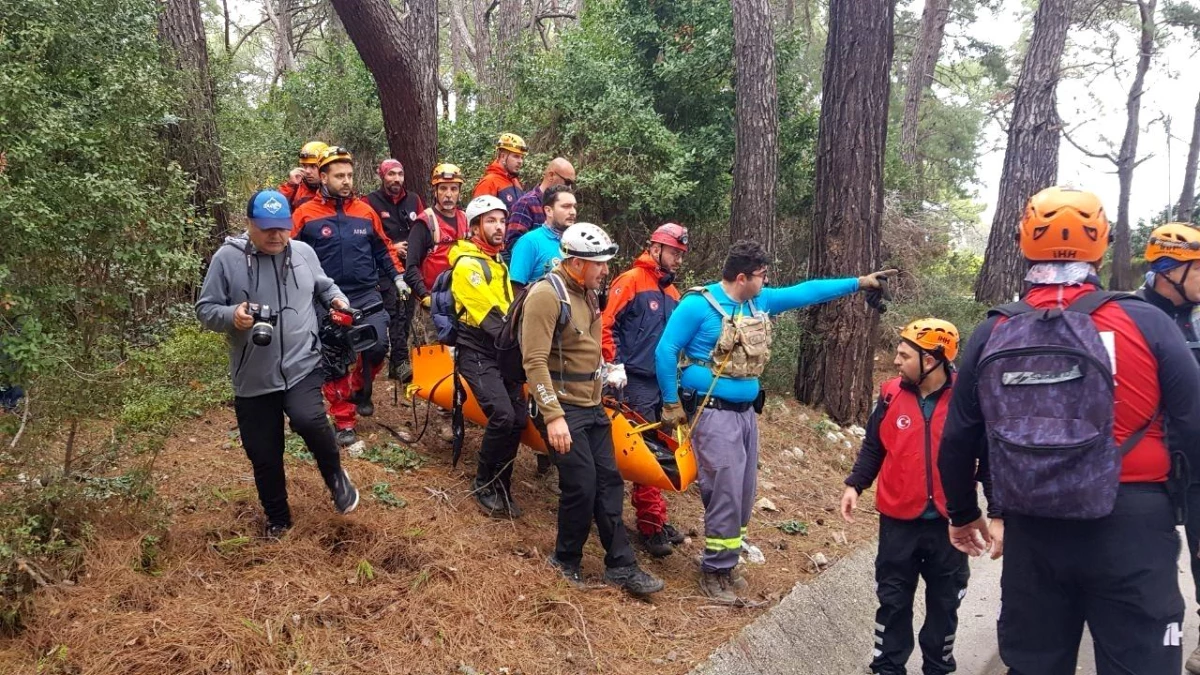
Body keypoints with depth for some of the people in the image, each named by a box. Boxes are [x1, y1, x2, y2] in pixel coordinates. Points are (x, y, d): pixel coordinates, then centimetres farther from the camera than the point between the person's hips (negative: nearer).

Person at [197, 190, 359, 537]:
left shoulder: (304, 252, 4)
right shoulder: (227, 258, -6)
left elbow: (323, 285, 22)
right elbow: (205, 310, -3)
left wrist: (337, 298, 1)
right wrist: (231, 315, -23)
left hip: (302, 366, 0)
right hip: (253, 377, 0)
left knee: (308, 419, -28)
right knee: (264, 455, 9)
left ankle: (335, 474, 3)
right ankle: (277, 517, 33)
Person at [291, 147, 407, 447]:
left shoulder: (365, 210, 5)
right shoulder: (305, 214, -5)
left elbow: (383, 248, 16)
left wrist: (397, 276, 9)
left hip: (367, 294, 2)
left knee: (378, 346, -11)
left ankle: (361, 389, 20)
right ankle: (344, 422, 16)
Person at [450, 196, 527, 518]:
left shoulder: (498, 263, 18)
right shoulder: (467, 264, -12)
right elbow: (488, 316, -20)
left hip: (503, 353, 8)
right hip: (478, 354, -8)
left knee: (519, 417, -3)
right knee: (502, 415, -22)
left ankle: (501, 485, 13)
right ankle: (484, 486, -2)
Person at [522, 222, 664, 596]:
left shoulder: (587, 294, 10)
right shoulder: (547, 294, -17)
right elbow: (535, 362, -22)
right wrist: (553, 417, -27)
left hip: (592, 407, 9)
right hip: (563, 409, -8)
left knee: (609, 482, 8)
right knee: (582, 487, -7)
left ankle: (621, 565, 15)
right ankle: (566, 560, 15)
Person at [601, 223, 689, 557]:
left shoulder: (671, 292, 15)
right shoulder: (631, 281, -7)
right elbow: (606, 325, -14)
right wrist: (614, 366, -18)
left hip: (661, 383, 8)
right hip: (636, 382, -7)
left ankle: (653, 519, 21)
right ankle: (652, 523, 2)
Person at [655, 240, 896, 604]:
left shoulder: (759, 302, 8)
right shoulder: (698, 305, -13)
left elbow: (805, 292, 15)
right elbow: (665, 352, -11)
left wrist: (858, 283, 15)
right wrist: (671, 404, -8)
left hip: (746, 412, 8)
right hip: (714, 414, -8)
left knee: (743, 495, 12)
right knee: (726, 495, -8)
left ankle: (725, 565, 26)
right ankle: (714, 573, 7)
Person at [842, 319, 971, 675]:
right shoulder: (892, 394, -3)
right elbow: (873, 448, 8)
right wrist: (854, 484, -3)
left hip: (949, 522, -1)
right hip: (899, 520, 1)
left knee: (944, 601, 15)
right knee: (893, 599, 12)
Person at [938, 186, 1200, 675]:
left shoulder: (991, 335, 0)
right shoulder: (1145, 324, -8)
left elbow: (957, 442, 5)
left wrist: (964, 515, 20)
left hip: (1031, 534, 3)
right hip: (1130, 530, -3)